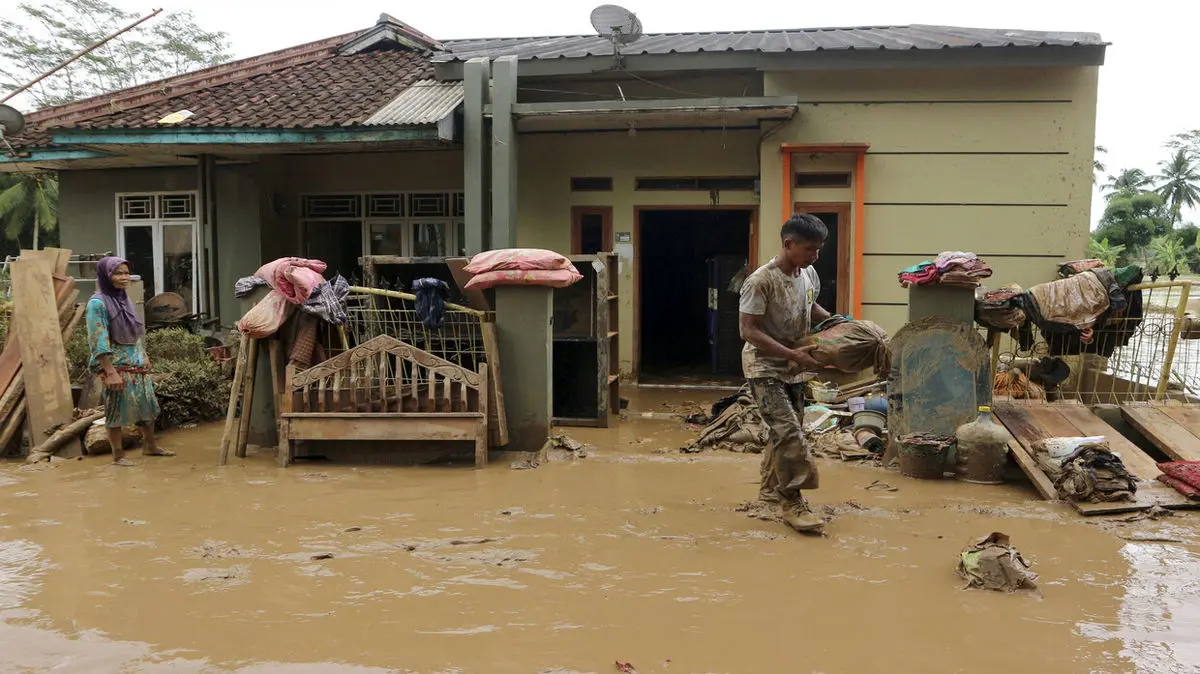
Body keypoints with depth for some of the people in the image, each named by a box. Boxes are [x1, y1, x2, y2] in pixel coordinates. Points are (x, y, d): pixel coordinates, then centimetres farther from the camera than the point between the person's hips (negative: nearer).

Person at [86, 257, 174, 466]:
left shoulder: (124, 299, 10)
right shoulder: (98, 303, -13)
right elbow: (98, 341, -18)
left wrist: (144, 356, 14)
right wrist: (110, 372, -22)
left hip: (137, 365, 8)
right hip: (117, 366, -8)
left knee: (148, 404, 14)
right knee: (117, 409, 2)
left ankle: (150, 446, 29)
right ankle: (118, 455, 13)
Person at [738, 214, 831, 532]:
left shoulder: (809, 274, 1)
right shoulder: (760, 281, -23)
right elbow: (748, 330, -23)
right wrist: (793, 354, -27)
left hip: (793, 369, 8)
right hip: (764, 366, -8)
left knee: (786, 431, 15)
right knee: (788, 432, -16)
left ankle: (770, 488, 33)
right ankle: (791, 502, -7)